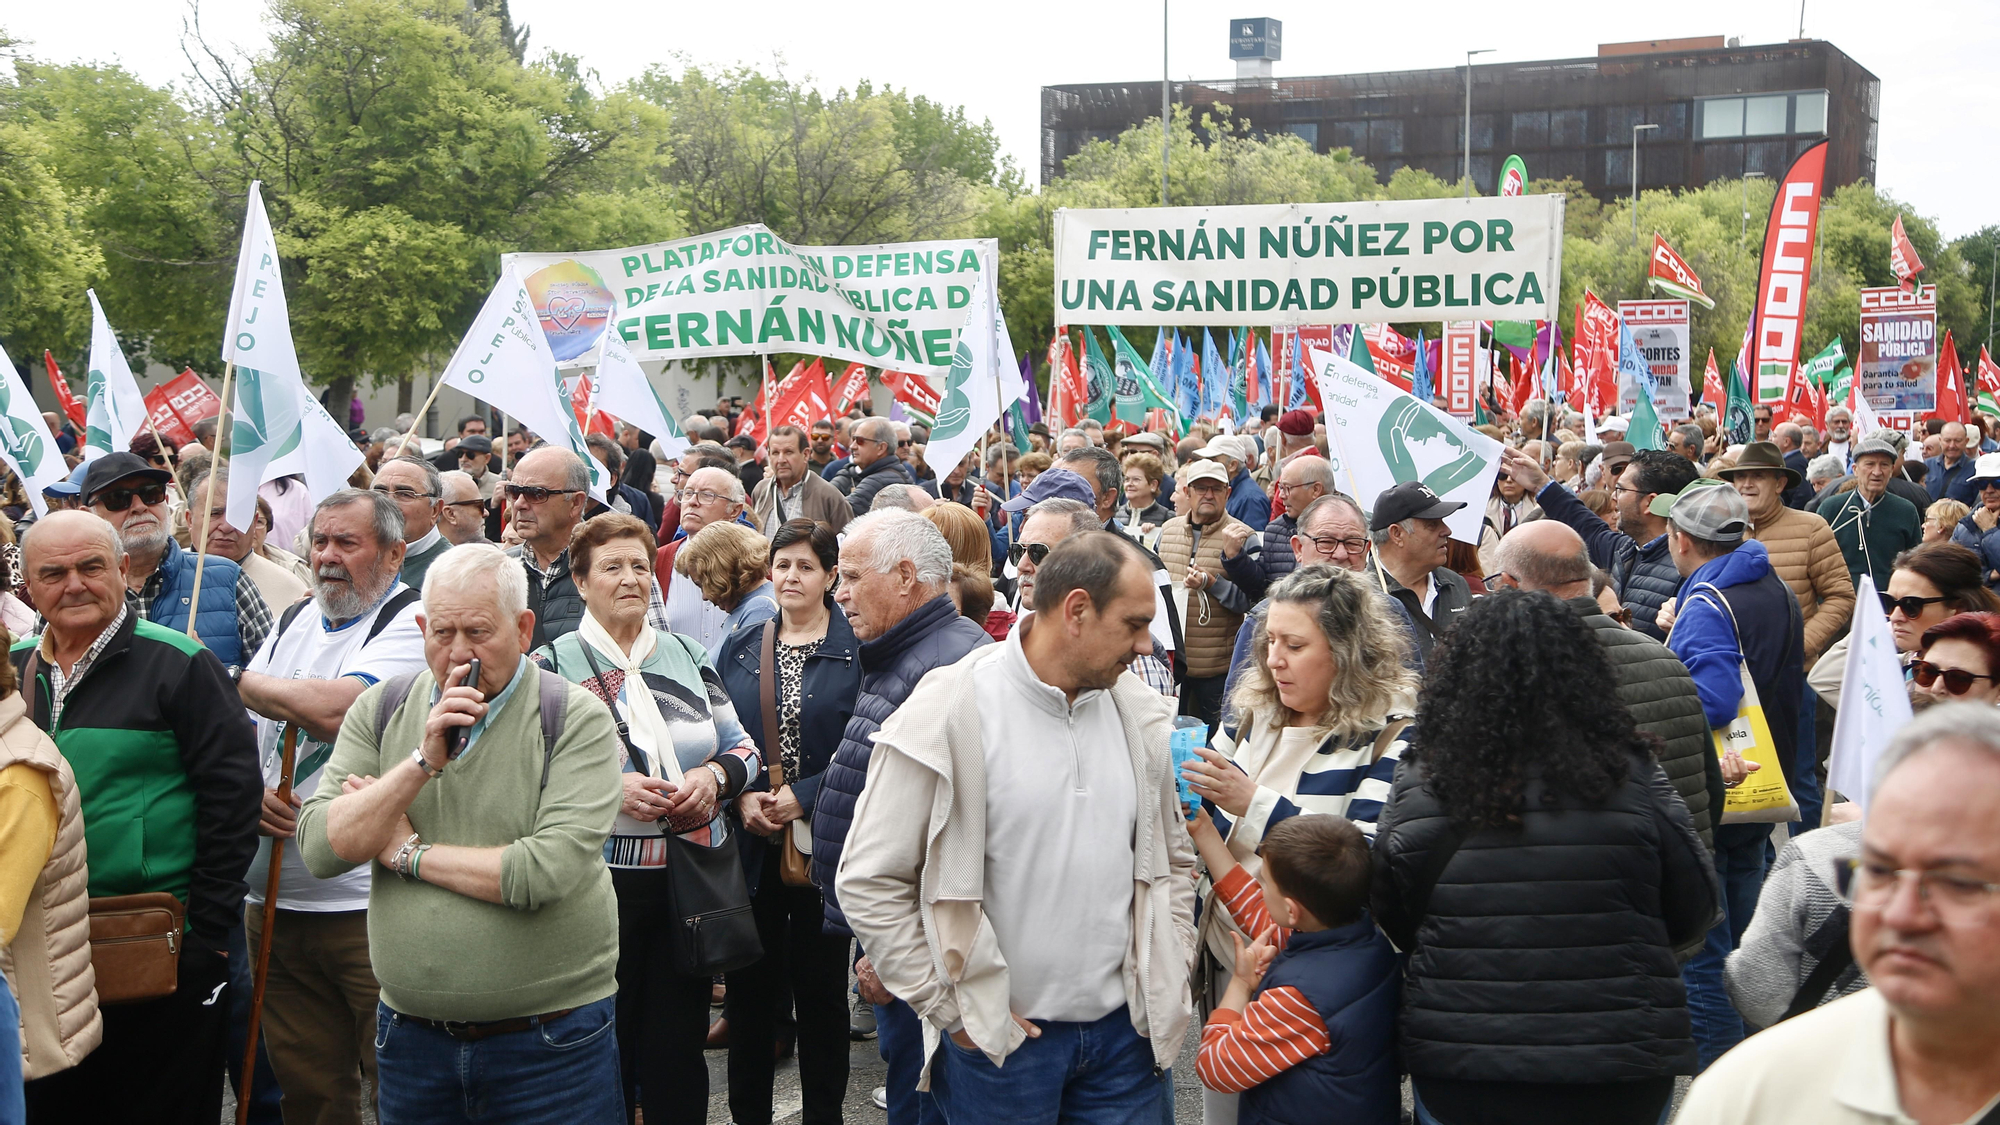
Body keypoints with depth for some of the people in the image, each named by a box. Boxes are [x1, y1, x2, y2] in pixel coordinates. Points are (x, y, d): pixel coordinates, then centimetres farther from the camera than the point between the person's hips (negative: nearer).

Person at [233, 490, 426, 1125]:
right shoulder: (295, 623, 15)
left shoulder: (413, 621, -8)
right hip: (274, 900, 7)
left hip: (368, 905, -7)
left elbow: (337, 710, -23)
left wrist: (238, 681, -7)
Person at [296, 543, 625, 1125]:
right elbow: (320, 849, -7)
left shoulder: (575, 717, -9)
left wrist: (407, 852, -11)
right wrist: (423, 761, -18)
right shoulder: (381, 710, 4)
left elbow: (548, 872, -21)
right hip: (409, 1031, 4)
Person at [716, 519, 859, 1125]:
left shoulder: (856, 649, -3)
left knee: (821, 986, 6)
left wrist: (804, 796, -15)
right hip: (750, 845, 3)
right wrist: (741, 798, -7)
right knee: (750, 986, 8)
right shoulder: (739, 651, 9)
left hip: (823, 841, -3)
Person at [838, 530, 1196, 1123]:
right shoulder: (949, 713, -13)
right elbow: (868, 882, -11)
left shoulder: (1141, 715, 4)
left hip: (1128, 1031, 5)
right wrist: (951, 1009, -10)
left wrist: (1170, 979, 8)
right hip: (999, 1045, -4)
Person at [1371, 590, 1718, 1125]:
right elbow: (1693, 915, -1)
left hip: (1457, 1080, 0)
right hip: (1614, 1080, 0)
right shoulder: (1632, 780, -12)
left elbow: (1393, 925, 2)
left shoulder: (1415, 787, -10)